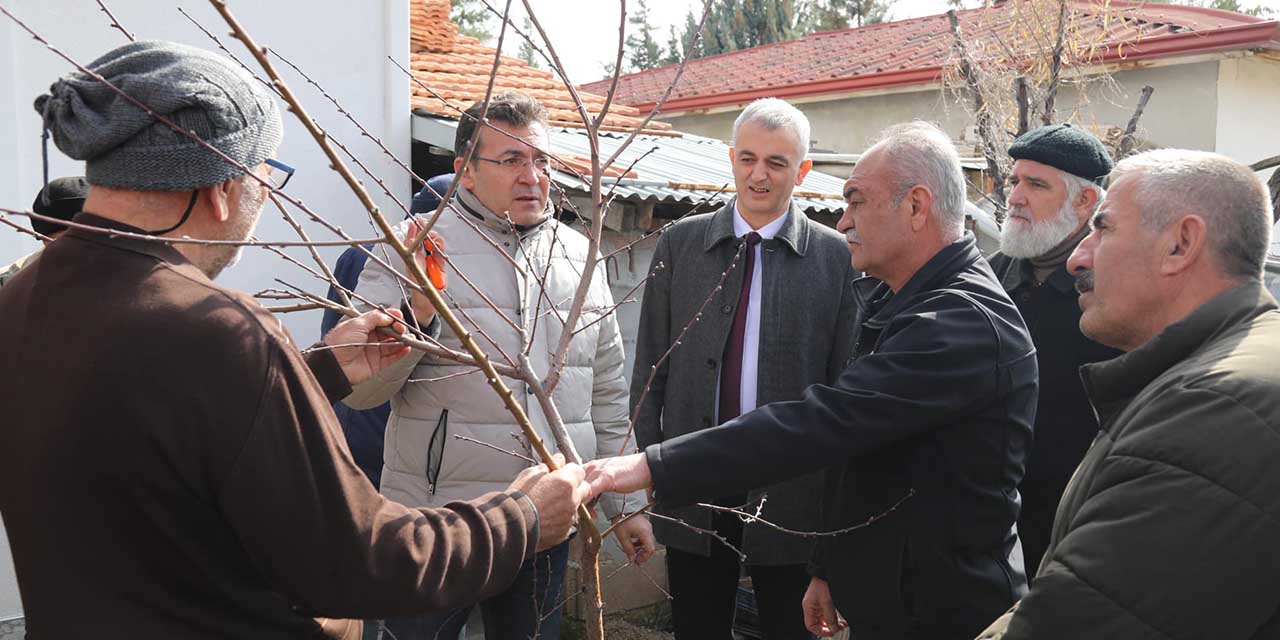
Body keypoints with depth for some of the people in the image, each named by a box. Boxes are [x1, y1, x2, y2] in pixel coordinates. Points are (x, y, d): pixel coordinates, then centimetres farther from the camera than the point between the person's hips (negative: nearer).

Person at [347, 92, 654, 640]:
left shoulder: (579, 255, 8)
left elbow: (607, 395, 12)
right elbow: (359, 389, -9)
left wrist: (626, 504, 13)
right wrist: (415, 312, -24)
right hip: (436, 519, -3)